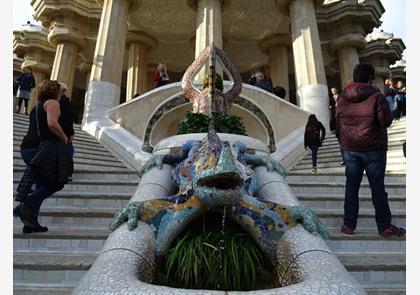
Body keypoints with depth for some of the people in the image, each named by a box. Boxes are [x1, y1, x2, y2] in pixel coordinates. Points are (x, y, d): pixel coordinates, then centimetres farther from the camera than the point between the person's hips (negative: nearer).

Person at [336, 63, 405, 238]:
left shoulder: (343, 98, 1)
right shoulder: (376, 96, -11)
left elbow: (338, 120, 9)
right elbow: (386, 121, -11)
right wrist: (373, 123, 7)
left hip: (349, 148, 3)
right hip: (373, 148, -3)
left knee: (351, 186, 9)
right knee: (378, 187, 5)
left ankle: (348, 225, 14)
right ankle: (385, 227, 13)